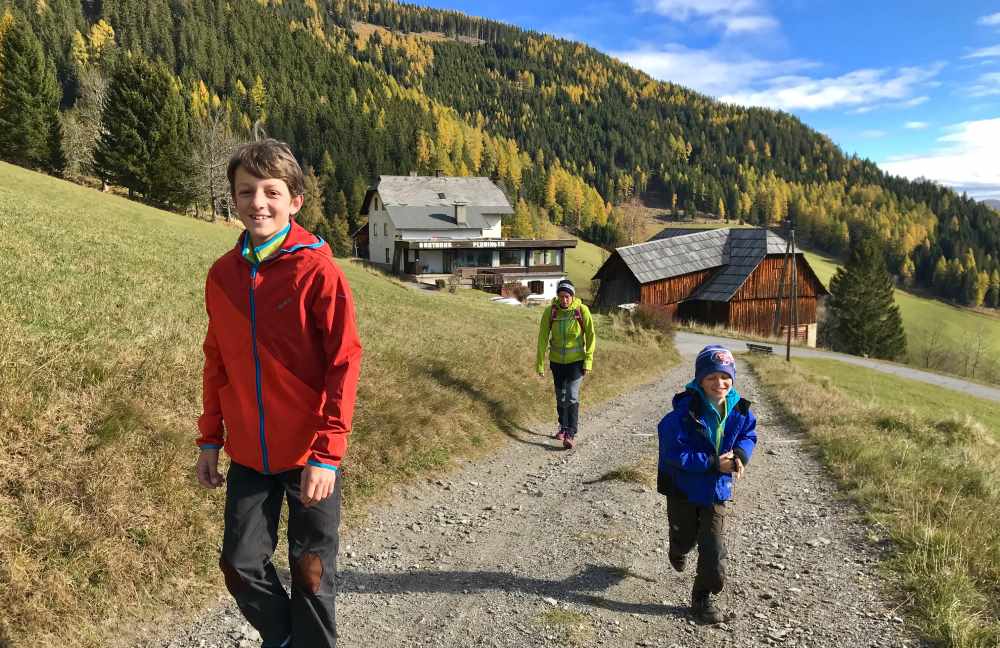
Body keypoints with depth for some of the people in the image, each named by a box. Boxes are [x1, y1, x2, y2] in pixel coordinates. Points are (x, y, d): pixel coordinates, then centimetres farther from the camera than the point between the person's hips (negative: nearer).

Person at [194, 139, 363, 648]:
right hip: (247, 455, 5)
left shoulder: (317, 271, -13)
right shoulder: (222, 274, 2)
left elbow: (344, 364, -15)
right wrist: (210, 441, 10)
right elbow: (216, 363, 10)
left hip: (310, 454, -4)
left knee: (312, 571, 9)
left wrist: (326, 454, -18)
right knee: (241, 563, 13)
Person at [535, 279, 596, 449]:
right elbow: (543, 337, -7)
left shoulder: (582, 310, -13)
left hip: (576, 360, -3)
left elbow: (590, 336, -6)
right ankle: (563, 427, 35)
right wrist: (540, 363, -7)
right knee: (560, 396, 16)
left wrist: (588, 361, -10)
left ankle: (571, 434, -7)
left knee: (572, 396, -13)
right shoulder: (550, 311, -11)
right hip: (557, 361, 3)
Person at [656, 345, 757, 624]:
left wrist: (740, 454, -14)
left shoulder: (739, 410, -10)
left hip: (716, 489, 3)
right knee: (685, 536, 19)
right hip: (683, 488, -3)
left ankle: (704, 596, 24)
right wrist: (713, 463, -28)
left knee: (713, 547, 2)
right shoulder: (685, 412, -27)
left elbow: (749, 434, 8)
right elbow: (674, 453, -26)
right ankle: (678, 552, 57)